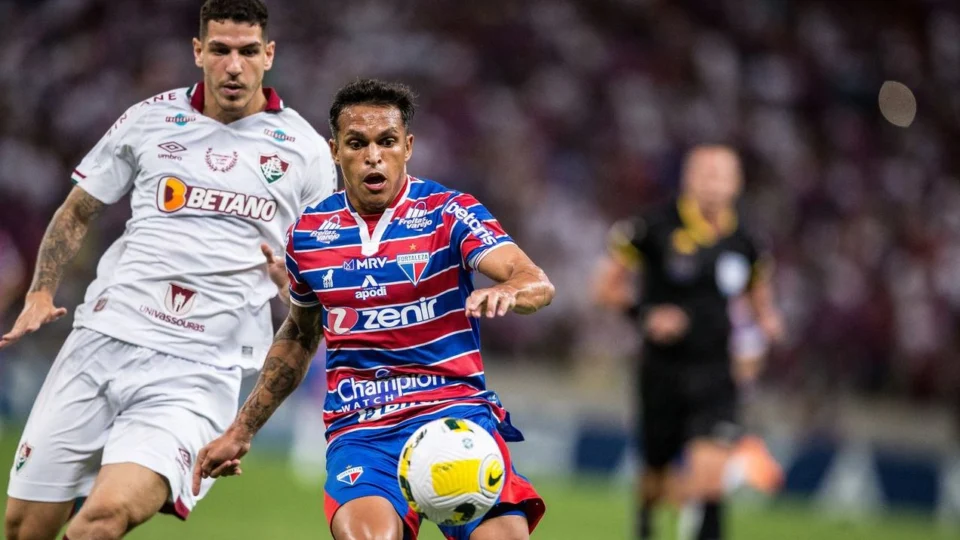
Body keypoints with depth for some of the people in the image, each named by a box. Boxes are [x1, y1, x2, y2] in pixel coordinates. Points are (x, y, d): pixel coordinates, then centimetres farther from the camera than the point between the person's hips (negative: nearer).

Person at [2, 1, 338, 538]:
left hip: (198, 369, -3)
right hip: (103, 337, 3)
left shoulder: (305, 150, 6)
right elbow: (77, 213, 20)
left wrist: (292, 277, -7)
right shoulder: (149, 119, 10)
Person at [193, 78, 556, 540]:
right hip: (359, 429, 1)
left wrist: (506, 292, -39)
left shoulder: (449, 213, -1)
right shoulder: (308, 233, 10)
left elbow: (537, 283, -15)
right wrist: (240, 433, 28)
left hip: (455, 406, -1)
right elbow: (298, 337, 27)